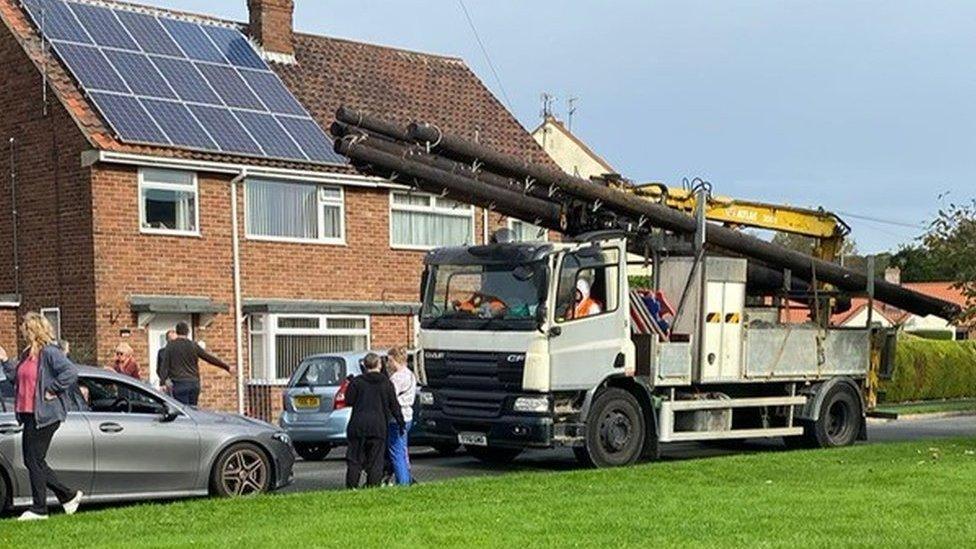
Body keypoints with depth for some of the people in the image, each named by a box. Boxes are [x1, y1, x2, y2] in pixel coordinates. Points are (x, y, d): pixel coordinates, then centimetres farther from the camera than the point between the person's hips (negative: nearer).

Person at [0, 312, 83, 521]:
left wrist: (52, 390, -20)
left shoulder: (49, 352, -14)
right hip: (30, 415, 10)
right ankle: (69, 495, 20)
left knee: (35, 461, -4)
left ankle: (38, 509, 6)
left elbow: (71, 372, -25)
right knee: (31, 461, 11)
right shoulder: (27, 354, 15)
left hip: (44, 415, -10)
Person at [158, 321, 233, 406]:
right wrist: (227, 367, 17)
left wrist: (162, 383, -3)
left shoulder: (170, 346, 2)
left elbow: (165, 365, -3)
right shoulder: (194, 345, 7)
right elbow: (210, 358, 9)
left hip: (180, 384, -3)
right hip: (194, 383, 3)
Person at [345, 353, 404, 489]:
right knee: (375, 460, 5)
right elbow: (394, 405, 4)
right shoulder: (386, 383, 4)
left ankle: (351, 486, 3)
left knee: (354, 459, 5)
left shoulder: (357, 382, 0)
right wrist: (401, 422, 10)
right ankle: (373, 486, 1)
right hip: (378, 426, 0)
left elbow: (349, 401, 0)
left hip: (358, 425, 0)